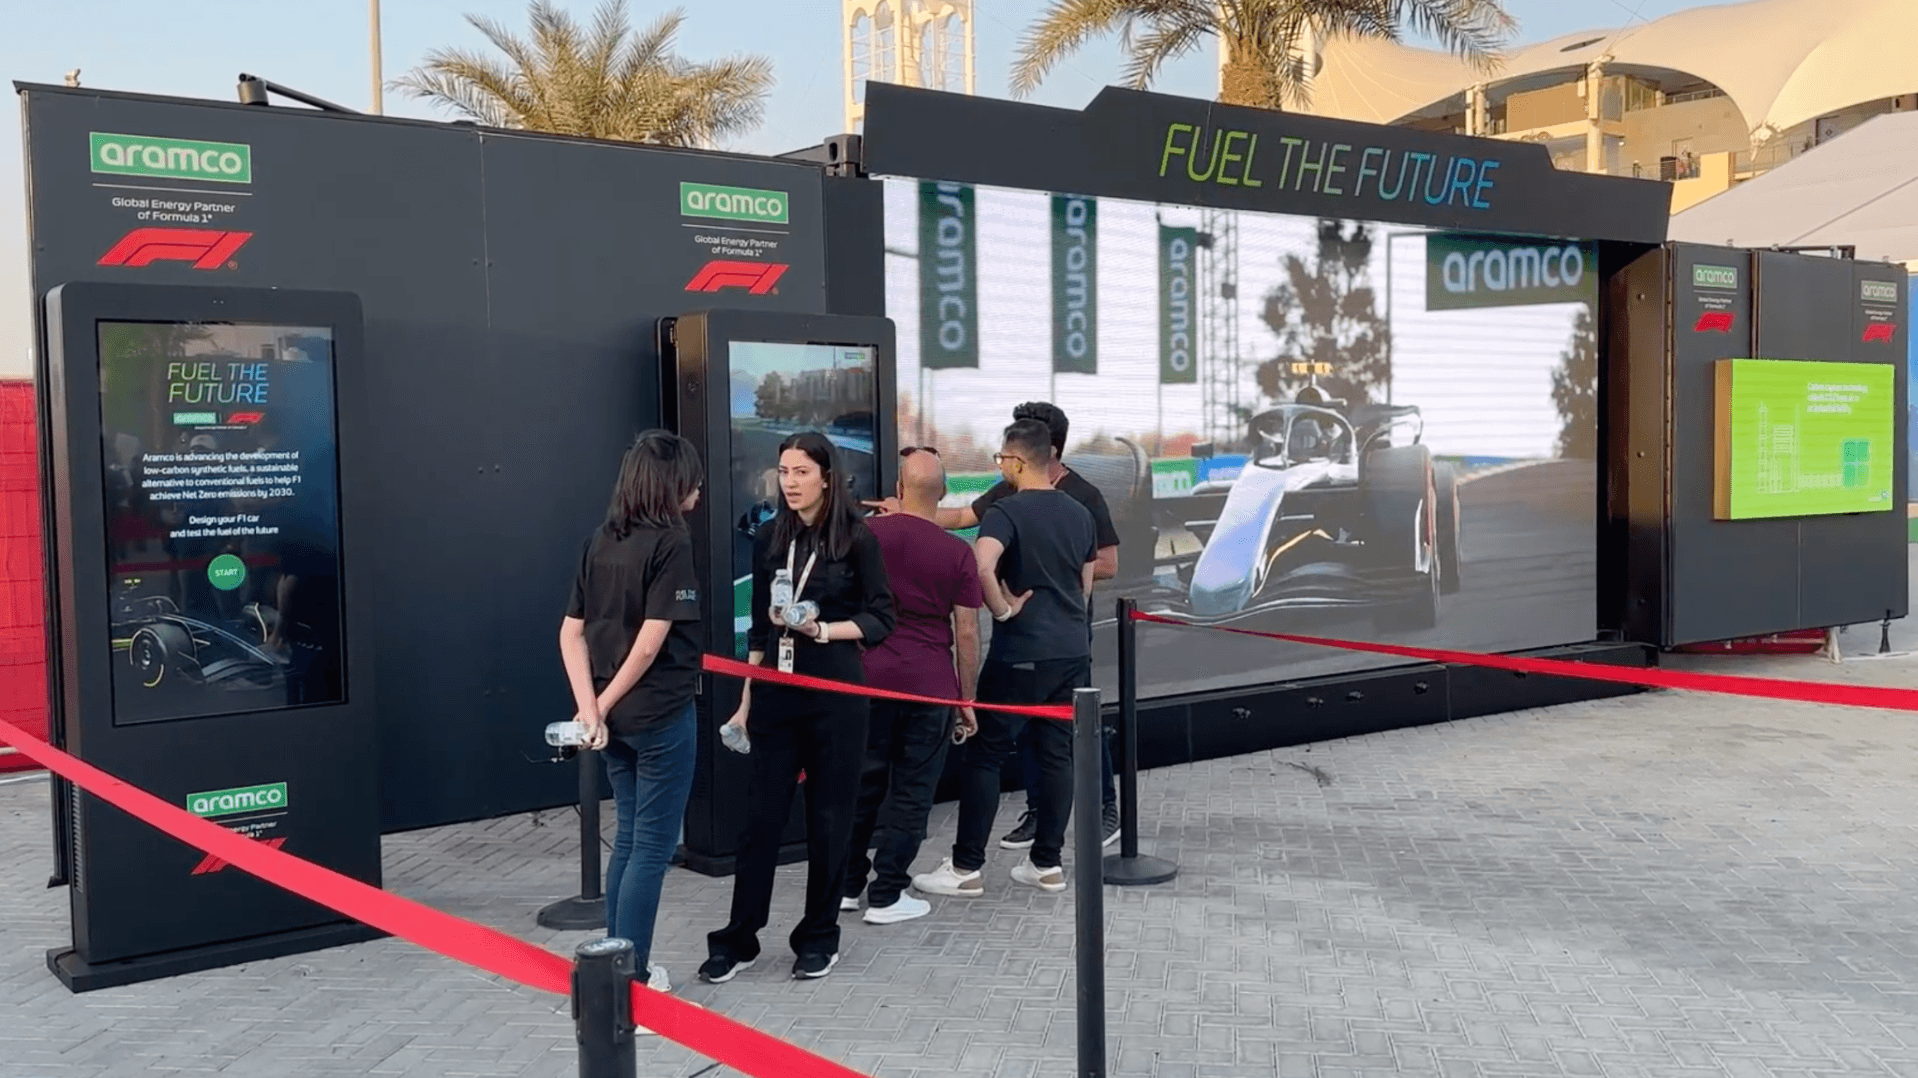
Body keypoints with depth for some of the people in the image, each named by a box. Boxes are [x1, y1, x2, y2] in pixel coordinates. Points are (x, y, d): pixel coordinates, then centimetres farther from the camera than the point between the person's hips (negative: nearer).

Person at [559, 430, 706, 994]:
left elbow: (571, 634, 3)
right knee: (653, 844, 4)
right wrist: (606, 704, -8)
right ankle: (631, 972, 9)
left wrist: (590, 707, -4)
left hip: (616, 716, 7)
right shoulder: (671, 544, -13)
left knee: (629, 836, 19)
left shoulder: (600, 542, 7)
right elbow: (650, 643, -18)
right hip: (661, 715, -7)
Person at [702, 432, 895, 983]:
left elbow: (880, 619, -2)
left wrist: (823, 630, -18)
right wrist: (746, 700, 11)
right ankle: (738, 937, 13)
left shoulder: (858, 538, -3)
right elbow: (759, 626, 12)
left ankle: (819, 937, 19)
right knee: (761, 814, 3)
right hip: (775, 691, 3)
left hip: (835, 692, -3)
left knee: (829, 816, 5)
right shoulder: (769, 538, 8)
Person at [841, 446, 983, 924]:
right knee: (911, 791, 7)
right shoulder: (958, 552, -6)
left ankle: (848, 885, 24)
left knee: (864, 783, 15)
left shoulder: (867, 533, -2)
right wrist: (967, 699, 6)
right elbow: (966, 632, -3)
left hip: (870, 676, 2)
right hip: (931, 685, -2)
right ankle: (886, 896, 11)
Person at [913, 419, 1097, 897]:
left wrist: (1002, 609, -17)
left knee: (985, 754, 2)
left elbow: (983, 566, -31)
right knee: (1057, 753, 10)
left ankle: (966, 868, 6)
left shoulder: (1006, 511, -12)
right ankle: (1047, 863, 15)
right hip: (1073, 649, 7)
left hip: (1020, 653, -6)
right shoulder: (1080, 513, 10)